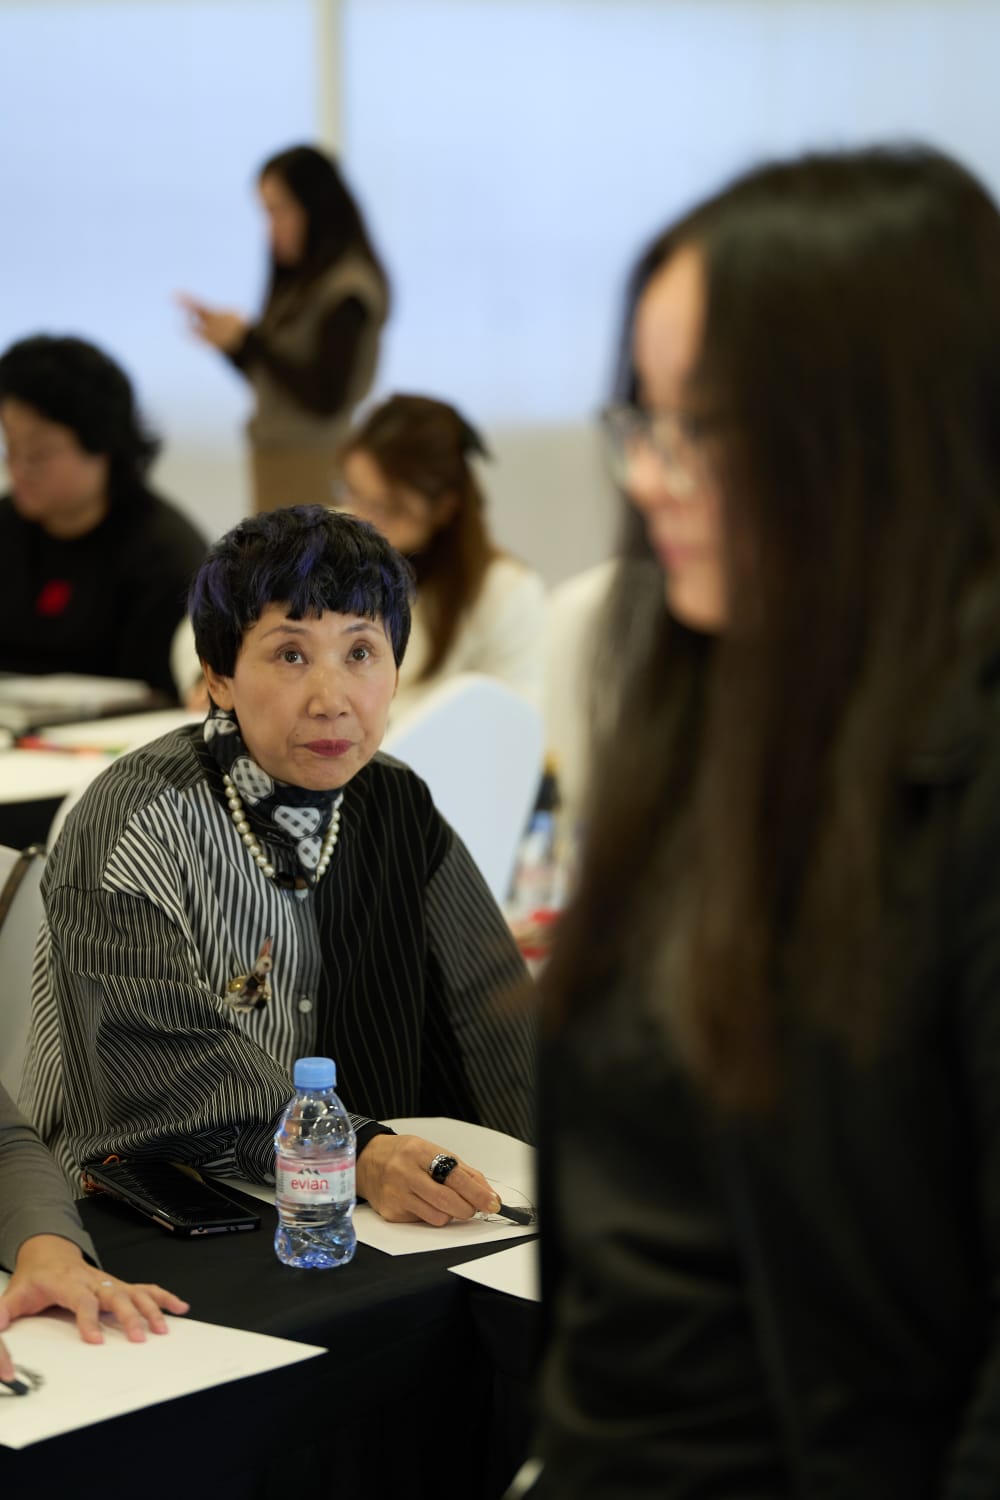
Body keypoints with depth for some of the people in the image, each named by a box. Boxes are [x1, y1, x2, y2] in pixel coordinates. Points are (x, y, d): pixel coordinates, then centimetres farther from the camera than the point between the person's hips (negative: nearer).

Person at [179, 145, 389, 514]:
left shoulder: (347, 293, -10)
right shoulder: (301, 282, 15)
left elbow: (326, 399, -15)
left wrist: (249, 341, -12)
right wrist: (230, 342, 4)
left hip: (313, 469, -8)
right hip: (277, 461, 8)